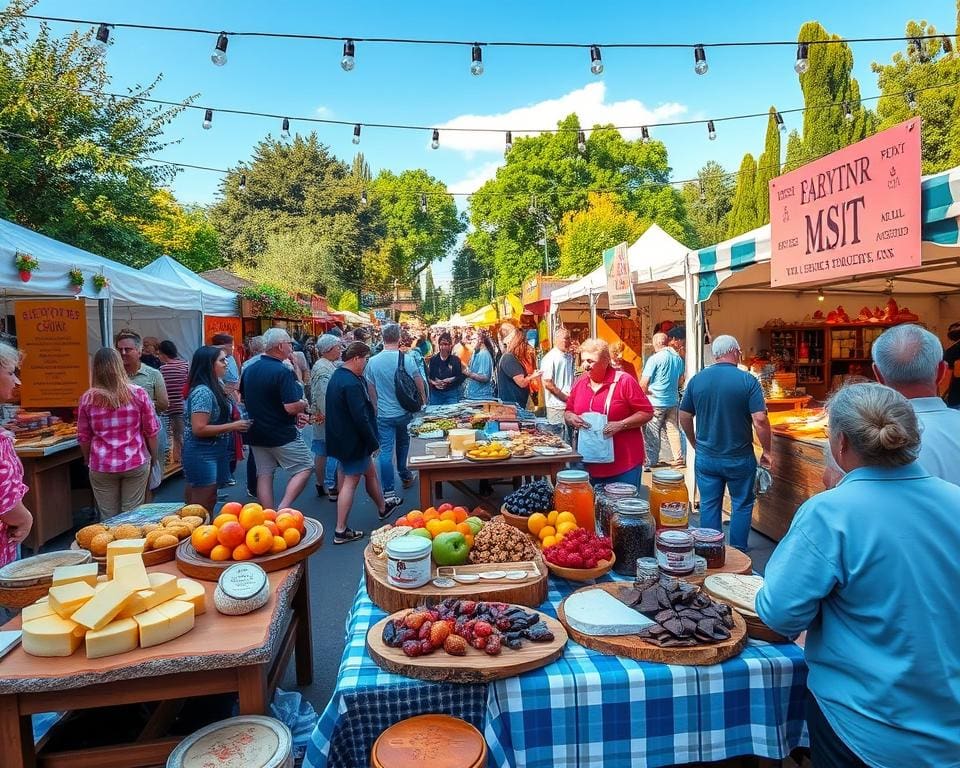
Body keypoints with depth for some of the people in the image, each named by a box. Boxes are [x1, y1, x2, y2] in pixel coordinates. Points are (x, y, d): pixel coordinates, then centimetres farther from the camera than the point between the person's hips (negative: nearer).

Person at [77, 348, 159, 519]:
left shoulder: (87, 398, -3)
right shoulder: (138, 393, -6)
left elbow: (83, 437, 4)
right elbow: (151, 430, -1)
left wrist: (88, 461, 20)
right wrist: (154, 457, 12)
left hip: (101, 466, 1)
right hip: (136, 463, -1)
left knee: (108, 518, 10)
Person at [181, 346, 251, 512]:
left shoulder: (214, 387, 8)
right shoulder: (203, 392, -20)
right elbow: (199, 429, -24)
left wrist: (236, 424, 6)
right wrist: (233, 426, -20)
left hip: (214, 452, 9)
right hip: (202, 455, -9)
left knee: (209, 503, 18)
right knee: (202, 508, 0)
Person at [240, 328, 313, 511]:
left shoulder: (249, 370, 6)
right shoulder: (282, 372, -20)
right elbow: (292, 407, -26)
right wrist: (305, 405, -2)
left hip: (256, 435, 8)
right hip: (282, 434, -7)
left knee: (264, 475, 12)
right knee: (305, 468, 5)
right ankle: (283, 509, -6)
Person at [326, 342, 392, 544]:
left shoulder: (338, 376, 8)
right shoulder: (351, 383, -24)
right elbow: (360, 417, -25)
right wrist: (373, 442, -14)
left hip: (343, 437, 10)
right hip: (353, 440, -10)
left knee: (370, 472, 23)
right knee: (351, 481, -2)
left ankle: (382, 508, 41)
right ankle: (341, 531, 4)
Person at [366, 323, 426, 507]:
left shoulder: (373, 361, -6)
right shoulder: (407, 359, -12)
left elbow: (371, 390, 3)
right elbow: (419, 382, -4)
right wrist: (423, 399, 15)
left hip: (383, 414, 0)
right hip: (404, 412, 0)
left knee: (386, 452, -1)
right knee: (402, 443, 24)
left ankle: (389, 494, -6)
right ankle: (404, 475, 42)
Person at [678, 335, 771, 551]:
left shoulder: (697, 379, -2)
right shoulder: (748, 381, -11)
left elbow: (684, 417, 4)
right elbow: (760, 420, -16)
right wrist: (766, 451, -3)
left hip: (705, 458, 3)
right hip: (739, 458, -2)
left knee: (709, 506, 12)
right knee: (742, 505, 14)